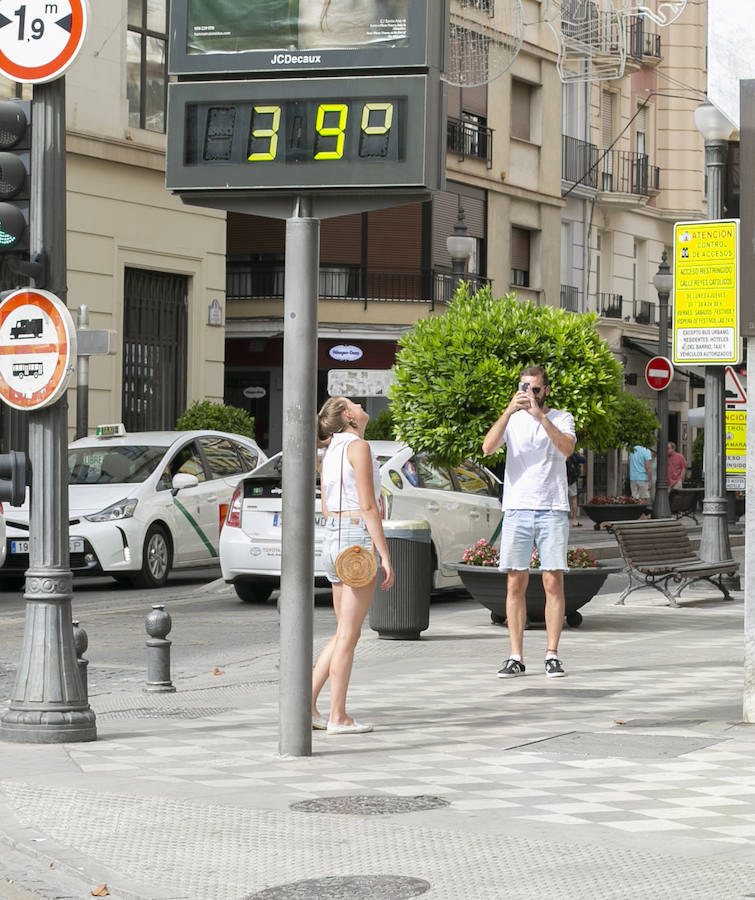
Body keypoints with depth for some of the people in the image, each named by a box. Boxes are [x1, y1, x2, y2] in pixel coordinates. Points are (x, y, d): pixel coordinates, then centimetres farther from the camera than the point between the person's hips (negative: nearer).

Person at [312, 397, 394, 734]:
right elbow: (368, 507, -14)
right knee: (348, 635, -3)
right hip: (358, 538, -9)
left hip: (332, 538, 9)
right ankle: (338, 717, 0)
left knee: (343, 634, 15)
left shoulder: (330, 452, 16)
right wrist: (385, 556, -14)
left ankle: (307, 705, 12)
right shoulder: (357, 446, -9)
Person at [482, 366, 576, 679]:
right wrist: (509, 411, -17)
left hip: (552, 511, -1)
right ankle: (515, 657, 4)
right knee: (515, 584, 1)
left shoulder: (561, 418, 7)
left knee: (553, 582, -4)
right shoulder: (512, 419, 11)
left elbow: (567, 448, -14)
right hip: (517, 510, 1)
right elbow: (487, 448, -8)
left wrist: (540, 415, -21)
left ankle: (552, 655, 1)